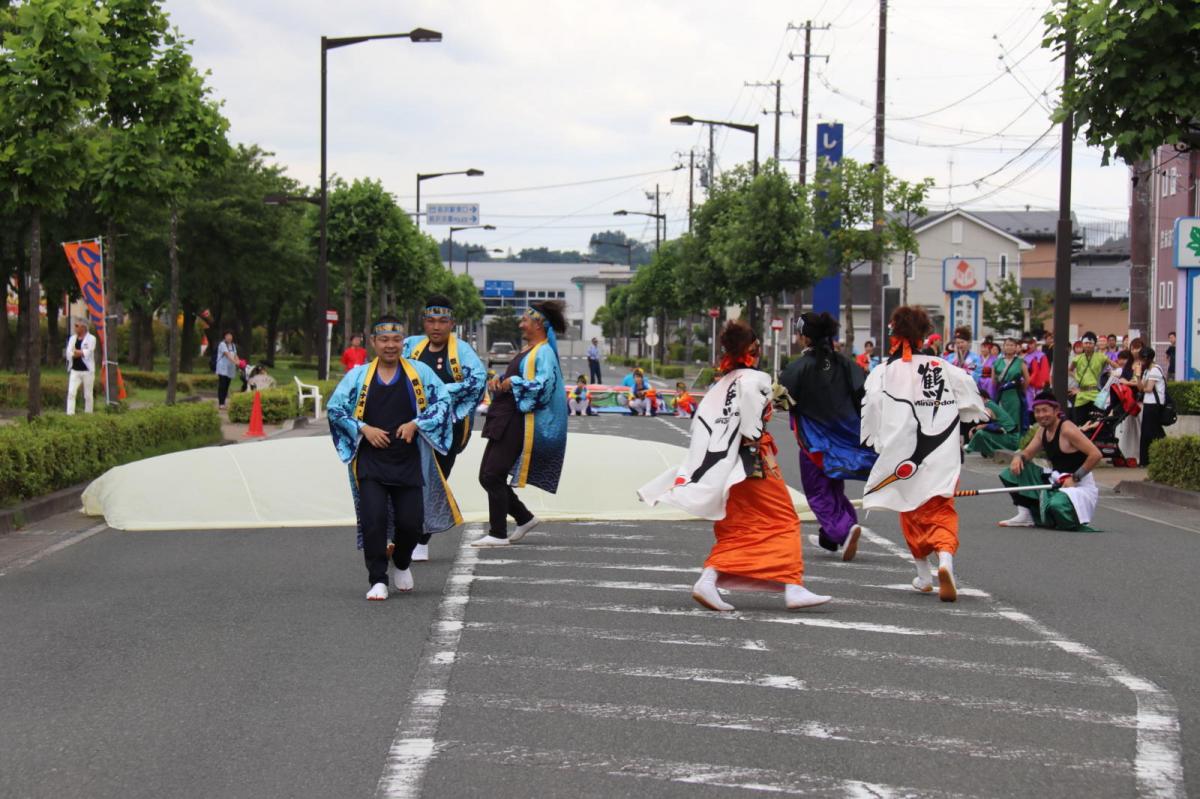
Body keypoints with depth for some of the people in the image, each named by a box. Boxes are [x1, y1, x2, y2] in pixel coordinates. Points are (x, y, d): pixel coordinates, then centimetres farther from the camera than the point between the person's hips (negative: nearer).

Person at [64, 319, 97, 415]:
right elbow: (68, 353, 0)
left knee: (88, 395, 4)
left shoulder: (91, 338, -2)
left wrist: (77, 352, -11)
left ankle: (88, 413, 13)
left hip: (87, 370, -4)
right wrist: (81, 353, -14)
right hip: (75, 370, 4)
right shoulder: (72, 338, 12)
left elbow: (89, 351, -15)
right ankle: (70, 413, -10)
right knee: (71, 392, -8)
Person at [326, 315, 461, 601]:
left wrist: (416, 424, -9)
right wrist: (363, 429, -7)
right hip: (370, 462, -1)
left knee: (411, 521, -1)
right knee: (373, 520, -14)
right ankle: (378, 580, -2)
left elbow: (443, 402, 3)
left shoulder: (419, 372, 4)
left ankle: (401, 563, 32)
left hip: (408, 462, 1)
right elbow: (335, 408, 5)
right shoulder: (358, 375, 3)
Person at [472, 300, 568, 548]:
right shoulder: (528, 350, 19)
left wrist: (512, 384, -16)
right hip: (505, 421, 10)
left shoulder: (544, 353, -11)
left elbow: (543, 385, -25)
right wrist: (500, 381, 8)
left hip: (518, 424, -10)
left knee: (493, 476, -8)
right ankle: (524, 518, 21)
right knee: (487, 477, 10)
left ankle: (498, 534, 0)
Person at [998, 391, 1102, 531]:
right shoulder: (1043, 431, 9)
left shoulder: (1067, 429, -18)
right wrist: (1018, 457, -13)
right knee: (1016, 470, 2)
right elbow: (1027, 453, 12)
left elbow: (1095, 455, -23)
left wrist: (1075, 478, -22)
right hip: (1055, 480, 9)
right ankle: (1025, 515, -3)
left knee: (1057, 505, -39)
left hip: (1079, 484, -9)